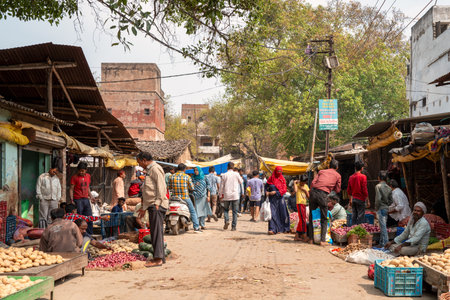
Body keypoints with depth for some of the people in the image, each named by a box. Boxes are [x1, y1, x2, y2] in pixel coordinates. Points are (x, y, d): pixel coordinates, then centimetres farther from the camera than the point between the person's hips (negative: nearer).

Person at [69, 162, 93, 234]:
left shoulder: (88, 176, 12)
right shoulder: (74, 177, -5)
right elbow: (71, 189, -7)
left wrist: (91, 197, 15)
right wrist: (71, 200, -17)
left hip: (86, 199, 6)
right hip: (78, 200, -5)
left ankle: (90, 234, 14)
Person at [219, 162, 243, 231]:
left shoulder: (224, 175, -2)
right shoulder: (236, 174, -3)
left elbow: (221, 186, 1)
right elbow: (241, 182, 13)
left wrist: (221, 195, 11)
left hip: (226, 195, 0)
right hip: (235, 195, 0)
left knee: (226, 209, 17)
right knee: (235, 211, 6)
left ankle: (226, 220, -7)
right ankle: (233, 226, 3)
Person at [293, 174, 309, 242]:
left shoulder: (306, 186, 14)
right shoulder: (297, 184, -3)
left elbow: (308, 197, 10)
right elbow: (295, 191, -25)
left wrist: (305, 190, -3)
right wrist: (295, 183, -15)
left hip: (304, 204, 7)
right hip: (299, 204, -7)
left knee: (301, 220, 10)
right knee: (302, 220, -12)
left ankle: (297, 236, 17)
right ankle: (304, 236, -14)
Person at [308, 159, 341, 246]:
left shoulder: (321, 171, 23)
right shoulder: (338, 175, 18)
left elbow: (313, 182, 11)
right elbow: (337, 190, 16)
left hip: (313, 191, 3)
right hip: (323, 194, -3)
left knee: (312, 216, 14)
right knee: (324, 219, 7)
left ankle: (311, 238, 16)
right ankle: (322, 240, -1)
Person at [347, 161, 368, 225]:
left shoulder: (351, 177, 7)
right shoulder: (363, 176, -10)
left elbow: (348, 190, 11)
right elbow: (364, 189, -13)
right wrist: (367, 199, -5)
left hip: (353, 199, 5)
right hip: (360, 199, -5)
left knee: (354, 216, 9)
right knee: (361, 216, -2)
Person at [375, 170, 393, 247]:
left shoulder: (378, 186, -11)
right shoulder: (389, 188, 8)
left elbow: (378, 198, -19)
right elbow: (391, 201, 9)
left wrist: (376, 207, -9)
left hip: (380, 209, -7)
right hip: (386, 209, 7)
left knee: (383, 226, -6)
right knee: (383, 226, 15)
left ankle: (385, 243, -7)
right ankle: (382, 242, 22)